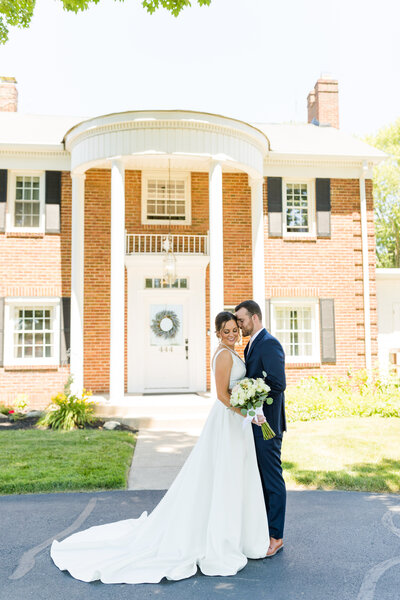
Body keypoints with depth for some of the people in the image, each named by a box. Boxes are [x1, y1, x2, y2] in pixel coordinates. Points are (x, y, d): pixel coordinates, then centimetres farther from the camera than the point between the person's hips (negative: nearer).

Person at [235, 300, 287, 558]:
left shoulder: (269, 344, -16)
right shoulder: (252, 345, 15)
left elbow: (278, 384, -24)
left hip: (266, 424, -10)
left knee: (273, 480, 1)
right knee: (260, 478, 17)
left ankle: (276, 536, 13)